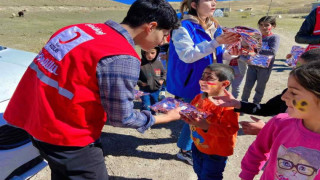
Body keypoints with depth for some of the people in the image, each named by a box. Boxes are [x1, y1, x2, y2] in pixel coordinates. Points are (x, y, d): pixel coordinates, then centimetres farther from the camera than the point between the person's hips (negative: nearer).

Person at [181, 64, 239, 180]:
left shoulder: (229, 105, -27)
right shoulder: (199, 97, -6)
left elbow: (229, 129, -32)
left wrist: (206, 126, -39)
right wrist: (186, 116, -15)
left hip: (216, 152, -6)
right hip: (197, 145, 7)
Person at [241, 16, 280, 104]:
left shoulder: (274, 37, -7)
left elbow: (273, 51, -22)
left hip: (265, 67, -3)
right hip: (252, 64, 3)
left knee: (260, 88, 10)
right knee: (248, 85, 7)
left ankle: (255, 104, 27)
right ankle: (243, 102, 24)